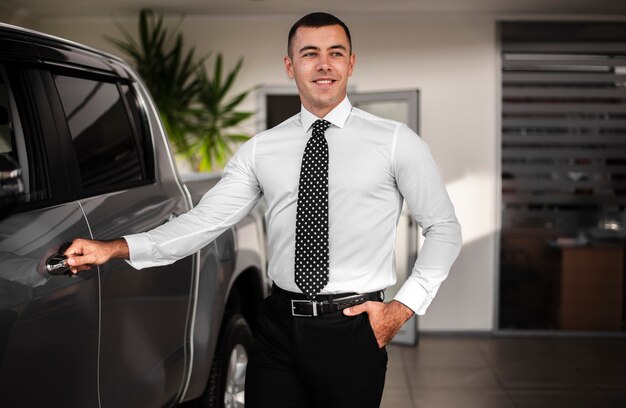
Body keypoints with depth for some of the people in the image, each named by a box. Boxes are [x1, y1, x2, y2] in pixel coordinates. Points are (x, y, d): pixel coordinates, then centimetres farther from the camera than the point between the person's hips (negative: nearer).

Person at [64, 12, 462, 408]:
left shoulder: (395, 141, -2)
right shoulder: (261, 150, 4)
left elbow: (444, 228, 3)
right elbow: (204, 221, -2)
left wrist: (403, 307, -6)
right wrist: (115, 248, -15)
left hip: (353, 329, -2)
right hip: (279, 327, 2)